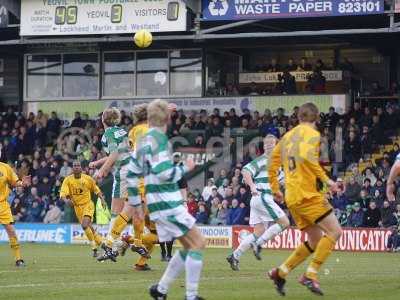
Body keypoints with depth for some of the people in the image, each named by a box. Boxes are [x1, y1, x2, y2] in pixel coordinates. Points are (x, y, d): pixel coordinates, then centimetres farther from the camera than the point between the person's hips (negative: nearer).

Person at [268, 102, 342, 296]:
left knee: (315, 240, 14)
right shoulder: (312, 134, -5)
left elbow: (272, 165, 20)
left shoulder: (287, 137, 18)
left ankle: (280, 272, 10)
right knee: (335, 231, -8)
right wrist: (326, 179, -20)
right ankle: (310, 275, -16)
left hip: (292, 197, 8)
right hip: (308, 194, -8)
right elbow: (307, 156, -25)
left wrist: (275, 190, 30)